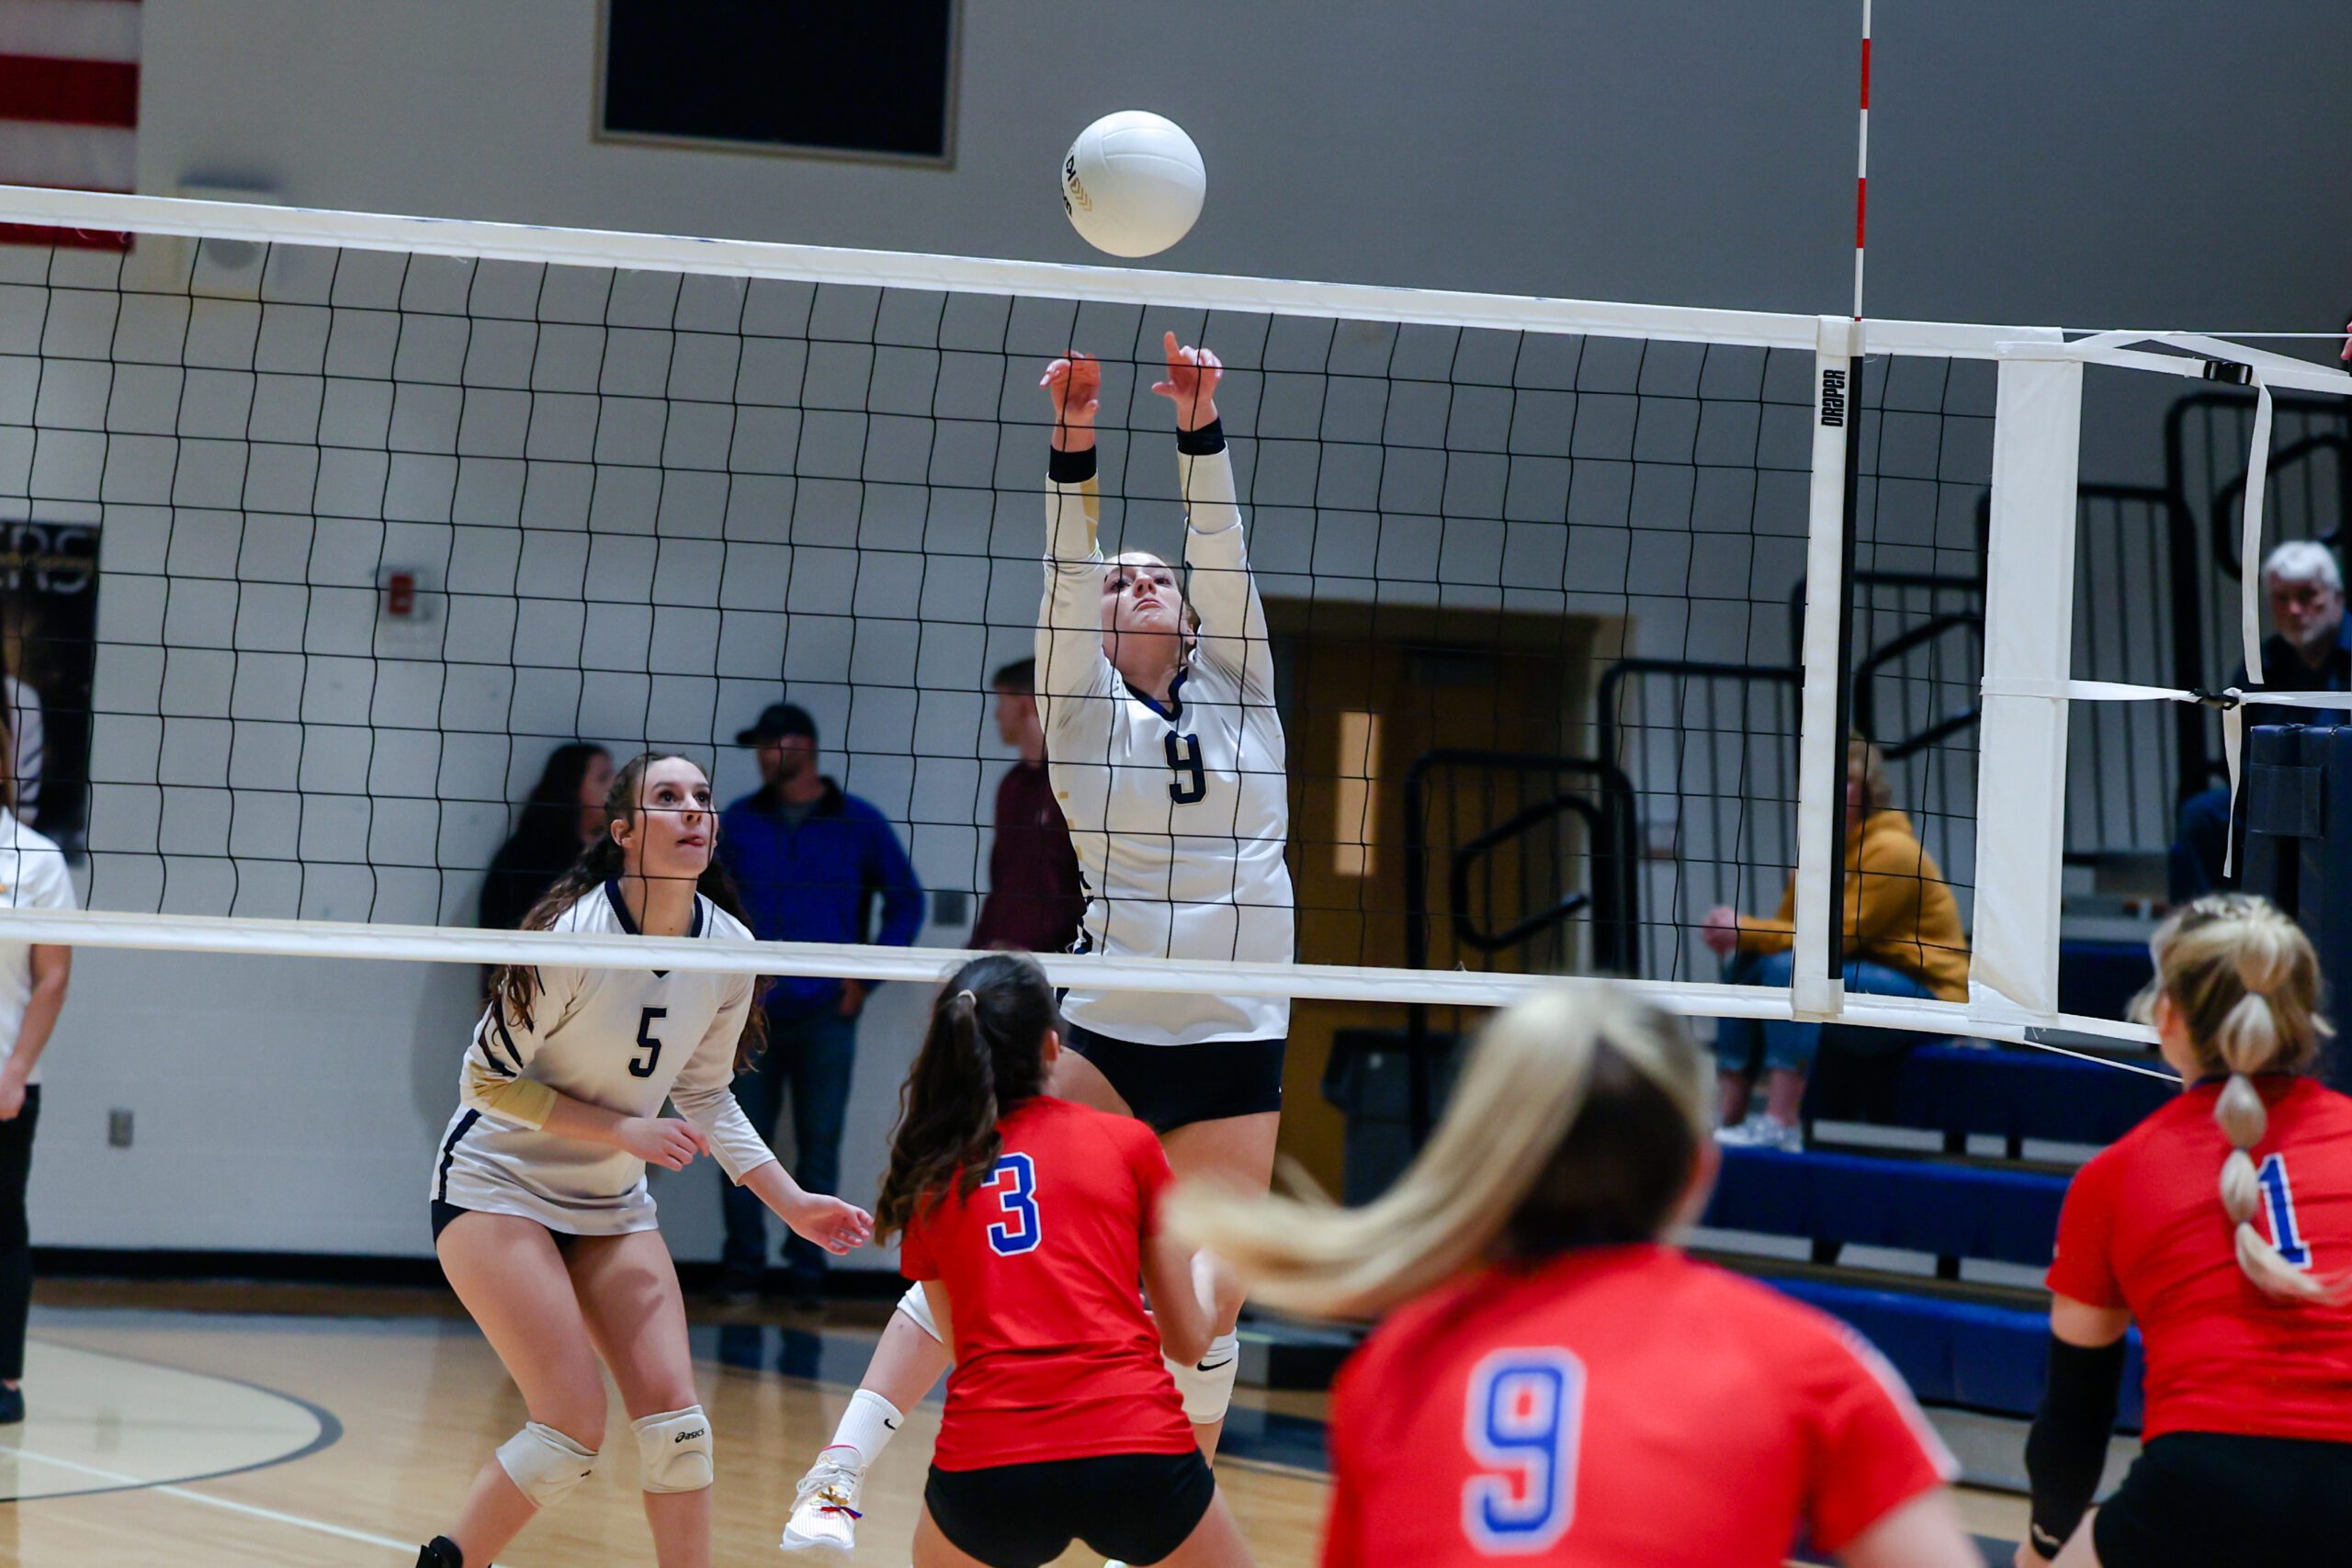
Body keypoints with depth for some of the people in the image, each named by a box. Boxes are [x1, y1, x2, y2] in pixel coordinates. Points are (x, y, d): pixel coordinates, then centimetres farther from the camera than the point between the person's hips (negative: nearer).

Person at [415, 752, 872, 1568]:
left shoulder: (728, 950, -5)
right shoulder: (573, 935, -23)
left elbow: (704, 1094, 9)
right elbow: (487, 1078, -15)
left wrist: (793, 1203, 0)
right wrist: (622, 1129, -21)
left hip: (611, 1205, 6)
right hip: (497, 1185, -6)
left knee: (673, 1416, -5)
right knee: (574, 1426, -14)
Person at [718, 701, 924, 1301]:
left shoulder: (858, 823, 5)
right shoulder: (740, 821, 10)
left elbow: (906, 901, 10)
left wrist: (866, 977, 2)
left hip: (825, 1014, -2)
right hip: (751, 1013, 2)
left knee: (819, 1145, -1)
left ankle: (806, 1267, 5)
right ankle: (742, 1263, 8)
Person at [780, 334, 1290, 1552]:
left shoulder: (1238, 692, 11)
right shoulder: (1086, 708, 6)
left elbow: (1222, 553, -1)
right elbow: (1065, 576, -7)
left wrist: (1200, 431, -16)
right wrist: (1071, 447, -20)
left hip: (1235, 1044, 2)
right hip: (1101, 1033, -2)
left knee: (1209, 1307, 3)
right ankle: (837, 1475, -14)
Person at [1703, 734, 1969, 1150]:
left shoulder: (1890, 850, -14)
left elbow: (1834, 938, -20)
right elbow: (1788, 930, 8)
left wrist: (1744, 929, -18)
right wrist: (1738, 936, -13)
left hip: (1925, 998, -9)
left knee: (1790, 968, -28)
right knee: (1744, 966, -6)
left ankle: (1780, 1127, -34)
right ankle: (1728, 1119, -10)